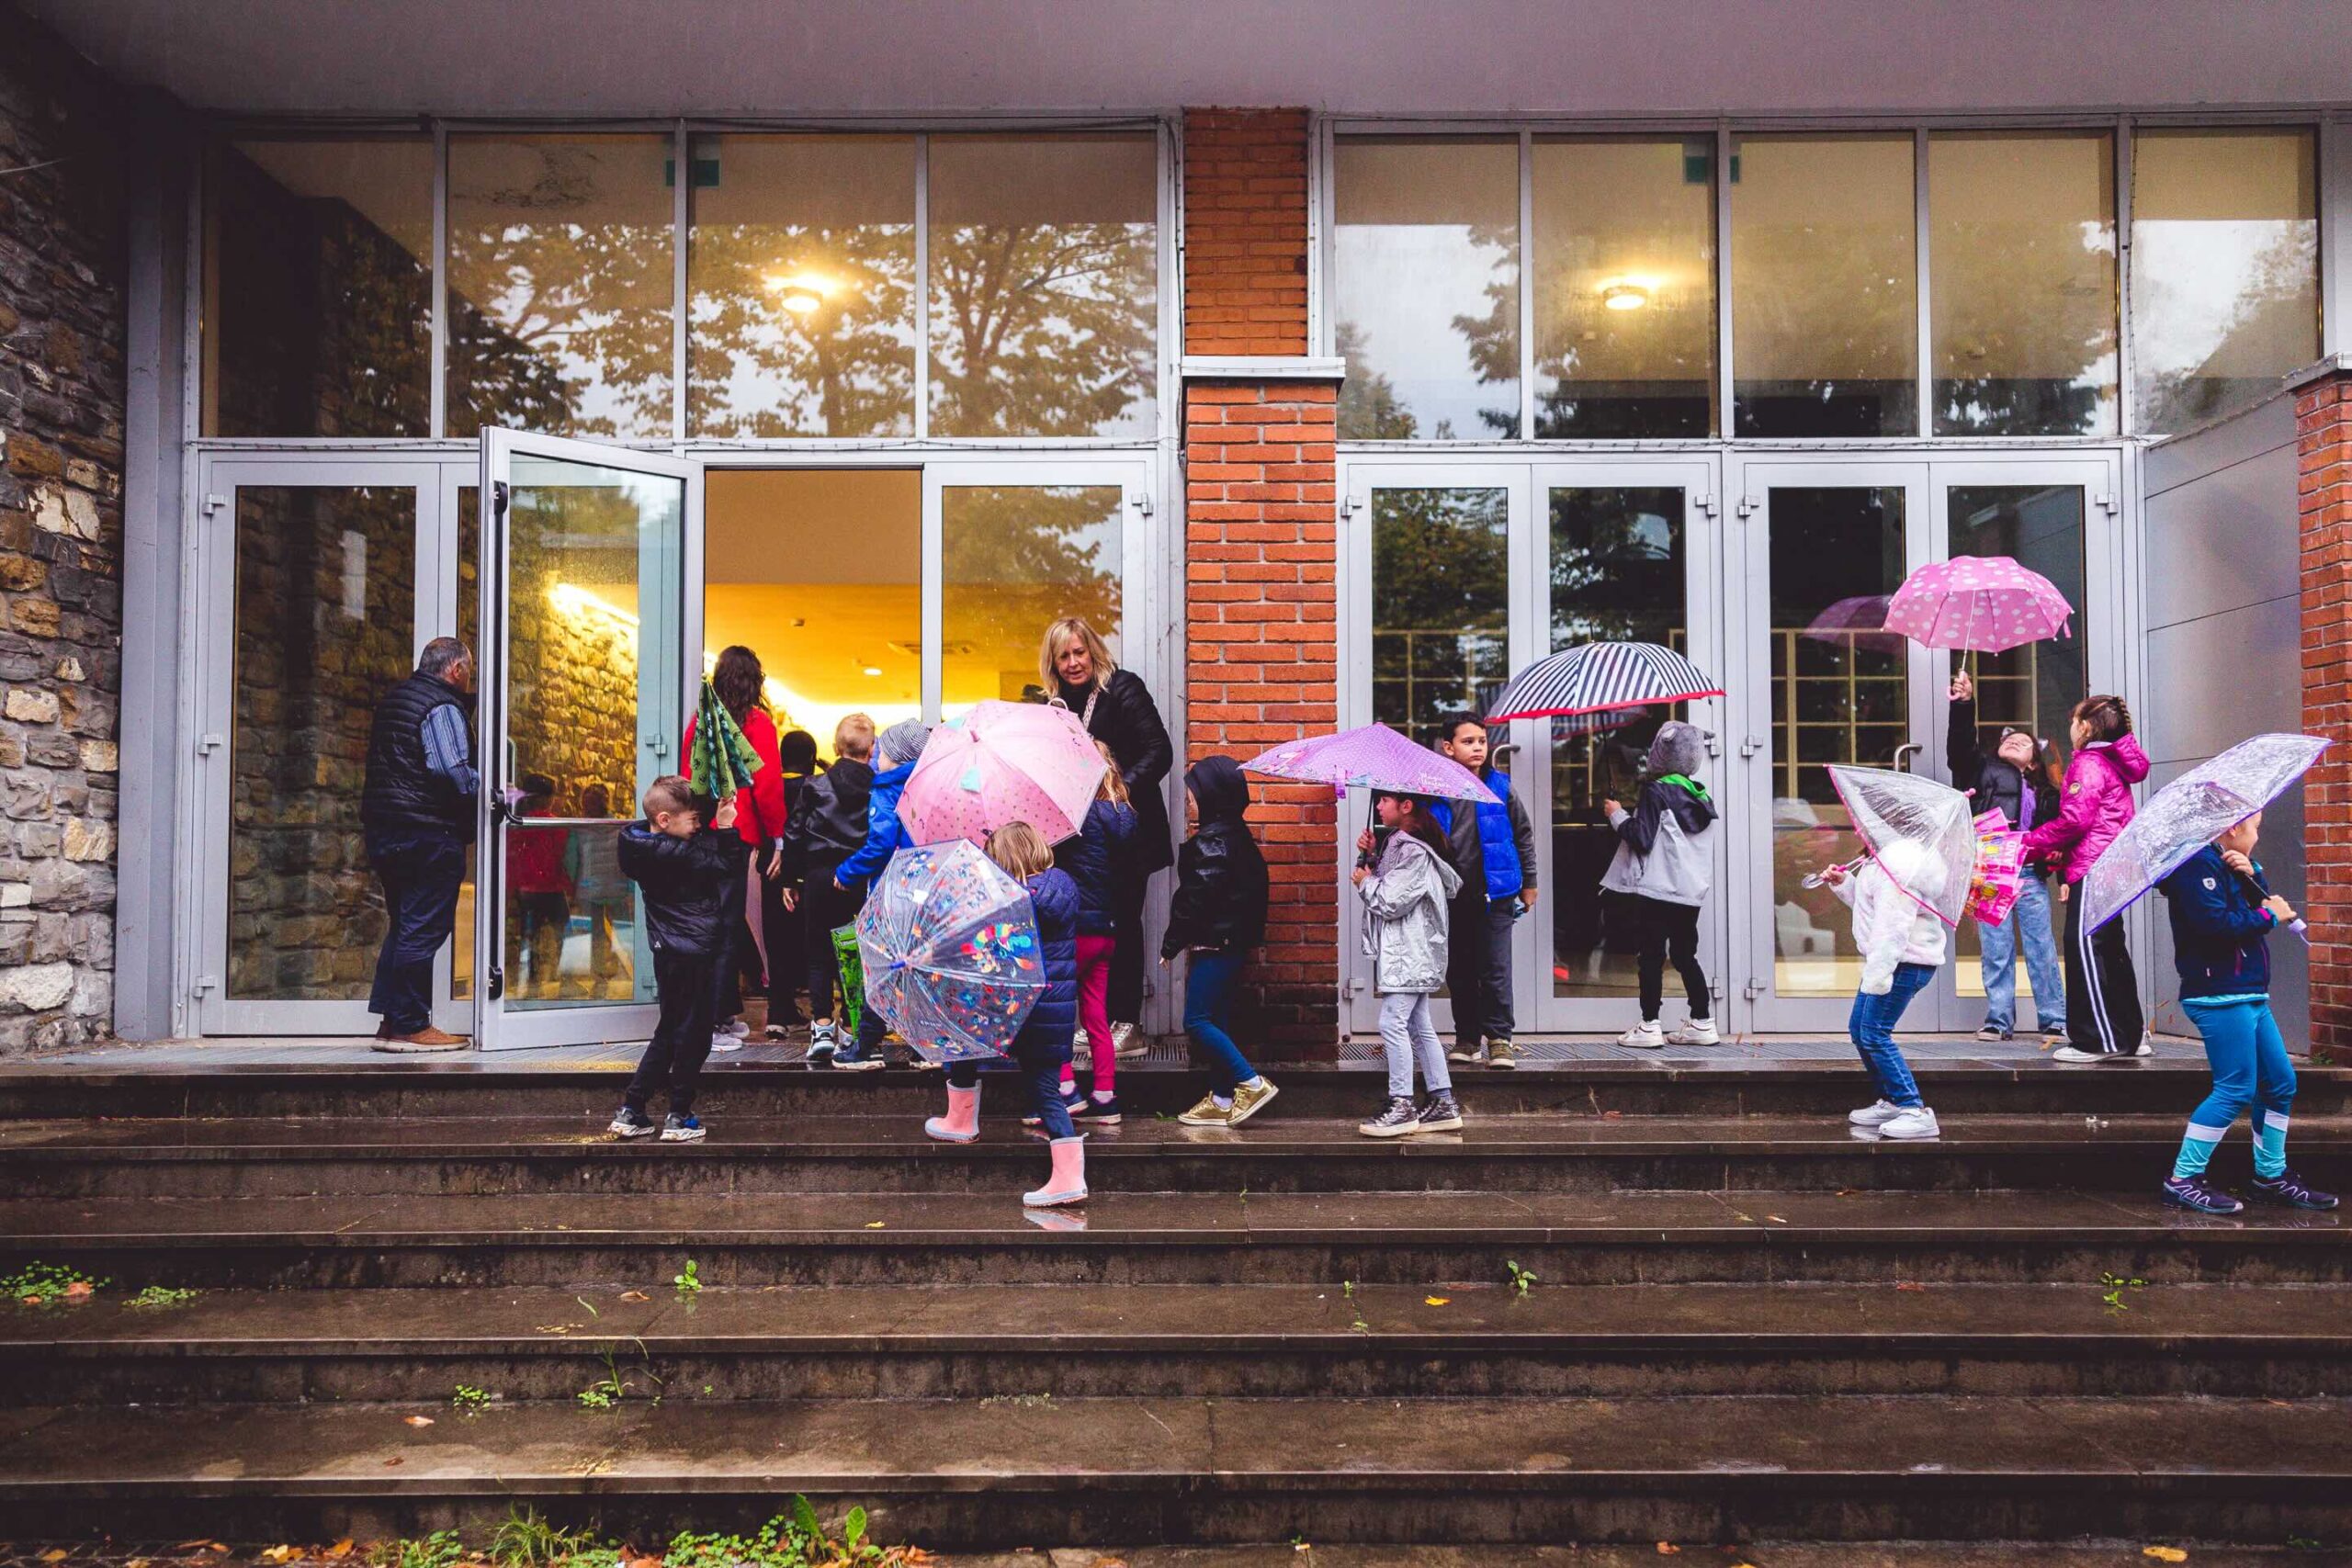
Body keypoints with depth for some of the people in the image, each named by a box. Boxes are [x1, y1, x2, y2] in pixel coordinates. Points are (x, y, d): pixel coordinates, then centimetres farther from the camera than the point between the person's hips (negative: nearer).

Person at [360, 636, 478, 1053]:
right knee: (423, 928, -5)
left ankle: (389, 1021, 17)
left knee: (403, 925, 15)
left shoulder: (391, 701, 19)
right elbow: (454, 773, -21)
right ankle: (410, 1026, -3)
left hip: (382, 828, 10)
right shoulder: (442, 707, -11)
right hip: (428, 834, -10)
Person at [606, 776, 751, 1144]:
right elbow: (727, 868, -18)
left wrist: (719, 827, 5)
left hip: (670, 952, 9)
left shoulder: (645, 846, 7)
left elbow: (705, 852, 17)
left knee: (668, 1034, 19)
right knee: (692, 1036, 3)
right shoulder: (674, 854, -20)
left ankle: (630, 1112, 20)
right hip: (692, 955, -9)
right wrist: (726, 828, -13)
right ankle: (678, 1118, 11)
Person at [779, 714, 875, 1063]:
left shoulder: (817, 785, -1)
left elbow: (796, 834, 1)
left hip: (820, 877, -1)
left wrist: (789, 878, 9)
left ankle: (822, 1028, -5)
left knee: (819, 955, 7)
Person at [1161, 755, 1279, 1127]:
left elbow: (1195, 897, -19)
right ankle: (1222, 1101, 16)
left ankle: (1252, 1083, -8)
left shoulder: (1211, 842, -15)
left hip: (1215, 943, -10)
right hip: (1234, 942, 10)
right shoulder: (1236, 835, 15)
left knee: (1197, 1020, -7)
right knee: (1217, 1020, 12)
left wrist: (1171, 944, -10)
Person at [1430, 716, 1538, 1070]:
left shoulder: (1499, 786, 0)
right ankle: (1466, 1037, 19)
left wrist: (1528, 883, 13)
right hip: (1452, 895, 1)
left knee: (1497, 969, -1)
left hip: (1495, 894, -1)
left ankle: (1499, 1038, 9)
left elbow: (1524, 835, 11)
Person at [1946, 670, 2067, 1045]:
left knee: (2042, 947, 0)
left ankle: (2054, 1020, 6)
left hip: (2030, 874, 1)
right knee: (1995, 950, 1)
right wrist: (1963, 706, -16)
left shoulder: (2044, 794, 17)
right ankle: (1999, 1020, 7)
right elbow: (1960, 745, -3)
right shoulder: (1983, 769, 13)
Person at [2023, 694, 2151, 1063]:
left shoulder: (2088, 763, -9)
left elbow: (2074, 820, -17)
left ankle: (2097, 1040, -9)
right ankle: (2131, 1036, 20)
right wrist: (2063, 865, 15)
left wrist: (2029, 845, -8)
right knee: (2110, 950, 14)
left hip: (2092, 867, -10)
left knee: (2082, 946, -9)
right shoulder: (2112, 763, 21)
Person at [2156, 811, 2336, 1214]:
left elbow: (2262, 903, 12)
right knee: (2235, 1090, -11)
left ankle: (2272, 1176, 26)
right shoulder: (2198, 864, -13)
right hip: (2220, 997, -11)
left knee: (2280, 1082, 15)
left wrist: (2253, 874, -4)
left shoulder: (2228, 865, 19)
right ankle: (2183, 1179, -6)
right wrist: (2269, 916, -12)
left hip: (2249, 996, 11)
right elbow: (2216, 923, -24)